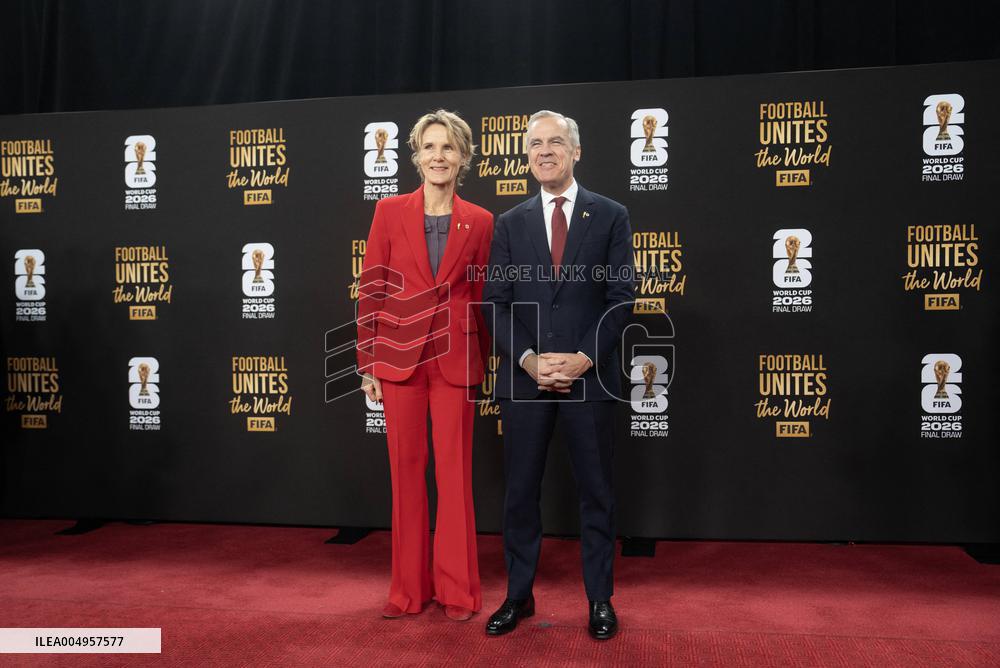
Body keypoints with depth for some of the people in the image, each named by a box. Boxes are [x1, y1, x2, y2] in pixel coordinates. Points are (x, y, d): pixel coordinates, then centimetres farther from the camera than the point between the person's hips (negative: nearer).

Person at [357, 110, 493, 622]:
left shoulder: (479, 222, 3)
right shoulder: (390, 212, 2)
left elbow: (482, 297, 7)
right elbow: (370, 290, 2)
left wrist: (483, 362, 5)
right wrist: (368, 362, -1)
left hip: (456, 359, 0)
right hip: (401, 357, 0)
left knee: (455, 473, 5)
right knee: (405, 470, 8)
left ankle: (457, 589, 20)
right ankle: (408, 588, 22)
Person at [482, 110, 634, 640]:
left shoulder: (610, 216, 4)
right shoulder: (510, 223, 9)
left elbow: (621, 297, -2)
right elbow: (496, 304, 3)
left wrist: (583, 359, -12)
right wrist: (529, 359, -11)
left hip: (589, 375, -1)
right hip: (523, 376, 2)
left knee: (596, 492, 8)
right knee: (520, 492, 9)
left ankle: (600, 600, 22)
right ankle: (518, 595, 24)